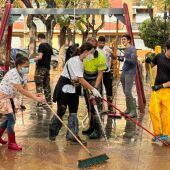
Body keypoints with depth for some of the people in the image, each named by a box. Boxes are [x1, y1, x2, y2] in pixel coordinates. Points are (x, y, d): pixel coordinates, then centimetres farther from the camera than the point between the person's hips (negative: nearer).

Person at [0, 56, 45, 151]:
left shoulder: (24, 75, -3)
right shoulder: (13, 74, -29)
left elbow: (26, 90, -6)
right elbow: (22, 90, -36)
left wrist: (37, 97, -24)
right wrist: (36, 98, -39)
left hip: (11, 97, 9)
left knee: (10, 118, 14)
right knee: (12, 119, -9)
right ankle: (12, 143, 2)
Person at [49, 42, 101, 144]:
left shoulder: (82, 62, 3)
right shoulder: (74, 61, -24)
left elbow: (80, 80, 2)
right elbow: (80, 79, -30)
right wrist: (93, 89, -32)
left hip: (74, 89, 8)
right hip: (64, 88, -8)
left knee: (74, 112, 5)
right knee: (61, 111, 2)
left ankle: (72, 135, 9)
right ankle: (52, 132, 23)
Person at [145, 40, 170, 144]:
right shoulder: (159, 57, 1)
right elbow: (151, 65, 19)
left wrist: (161, 85, -18)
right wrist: (148, 61, -2)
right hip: (156, 89, 3)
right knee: (153, 111, -1)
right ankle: (157, 133, 13)